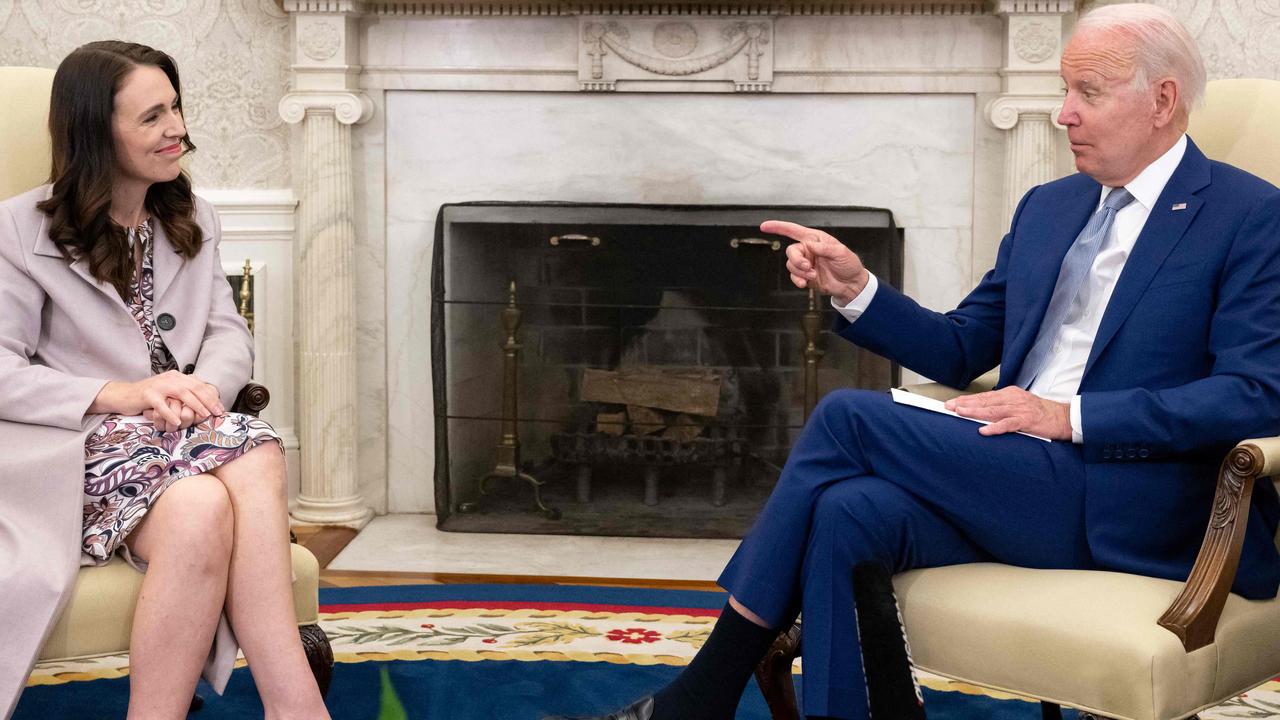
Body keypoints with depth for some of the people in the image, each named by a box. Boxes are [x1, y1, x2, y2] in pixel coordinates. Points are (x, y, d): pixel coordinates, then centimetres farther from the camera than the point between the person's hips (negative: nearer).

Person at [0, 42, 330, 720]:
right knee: (201, 505, -37)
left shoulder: (191, 221, 19)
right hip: (81, 448, -4)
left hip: (184, 433, 4)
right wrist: (118, 395, -20)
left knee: (257, 453, -34)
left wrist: (203, 391, -13)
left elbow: (229, 334, 11)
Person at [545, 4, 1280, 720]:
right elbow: (960, 351, 21)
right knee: (849, 512, -27)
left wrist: (1071, 415, -18)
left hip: (1133, 512, -6)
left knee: (848, 415, -19)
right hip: (1016, 486, 6)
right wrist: (856, 289, 3)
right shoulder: (1048, 206, 19)